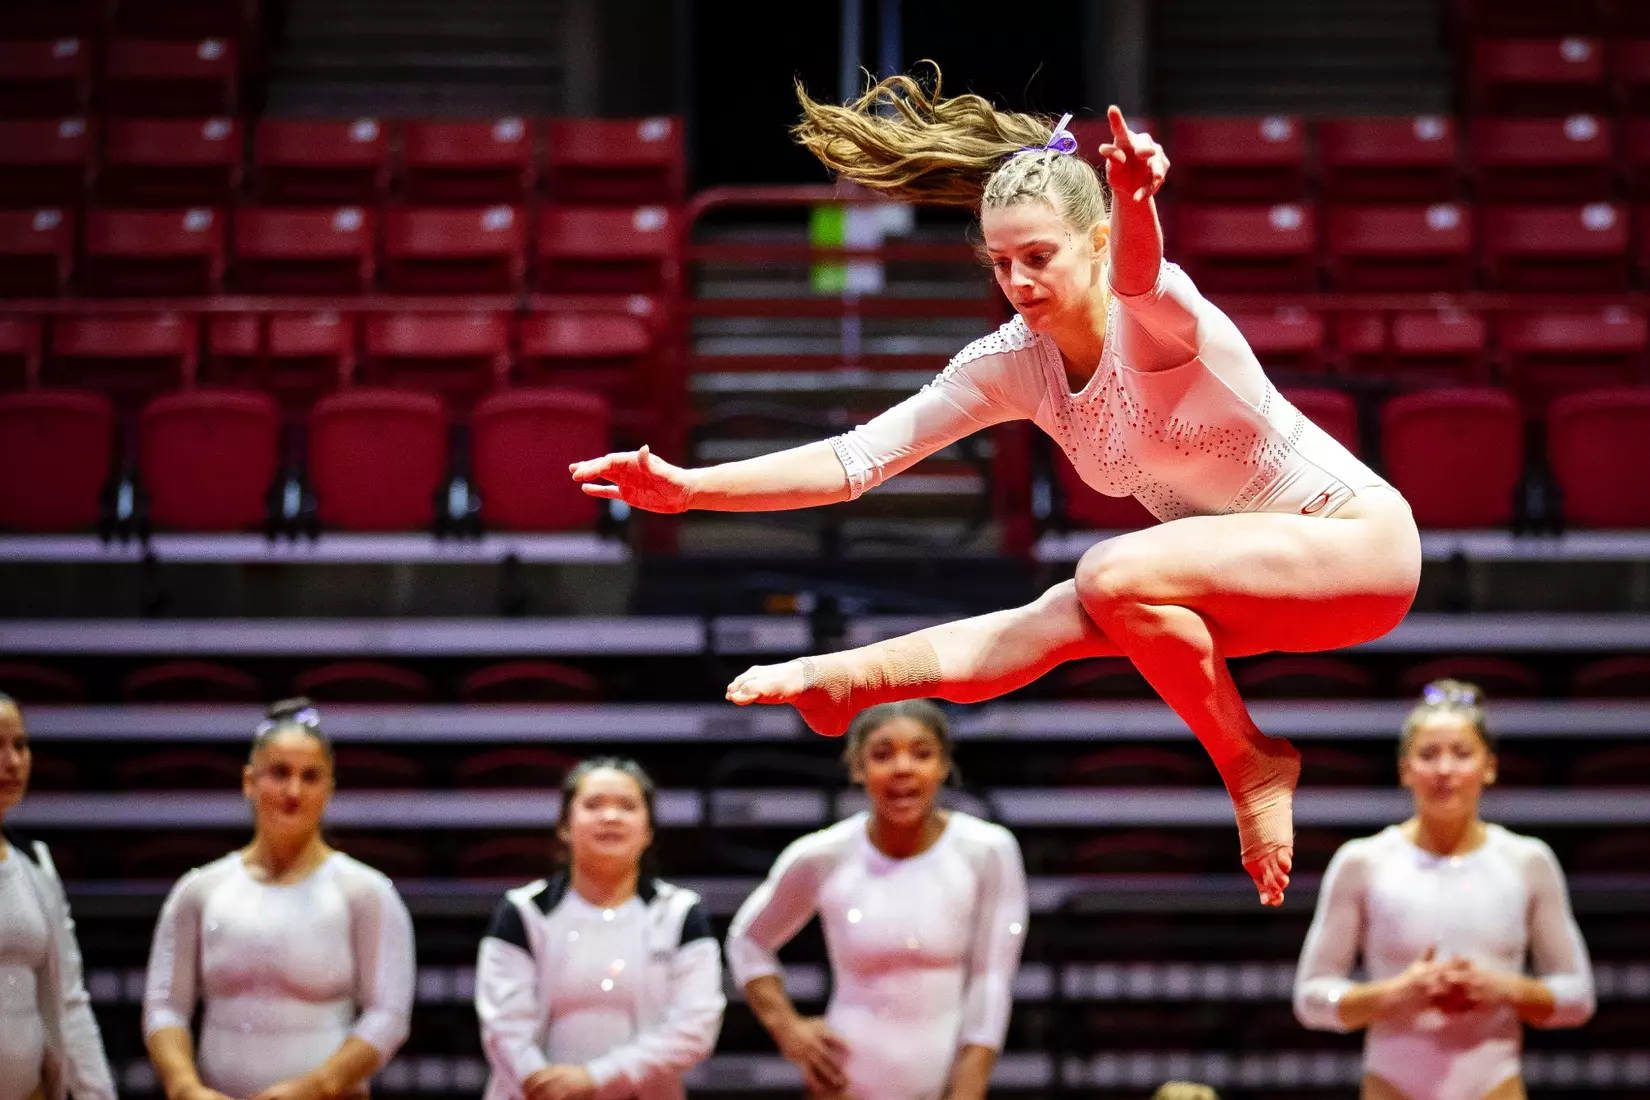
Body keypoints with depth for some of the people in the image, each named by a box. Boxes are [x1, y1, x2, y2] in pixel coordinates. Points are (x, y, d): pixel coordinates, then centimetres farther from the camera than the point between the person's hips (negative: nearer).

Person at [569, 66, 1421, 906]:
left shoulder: (1159, 323, -25)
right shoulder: (1011, 366, -7)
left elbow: (1138, 276, -51)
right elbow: (857, 458, -10)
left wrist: (1136, 204, -74)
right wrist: (689, 488, -21)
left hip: (1359, 544, -7)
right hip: (1245, 578, 7)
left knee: (1115, 576, -27)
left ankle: (1251, 765, -15)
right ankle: (849, 681, -7)